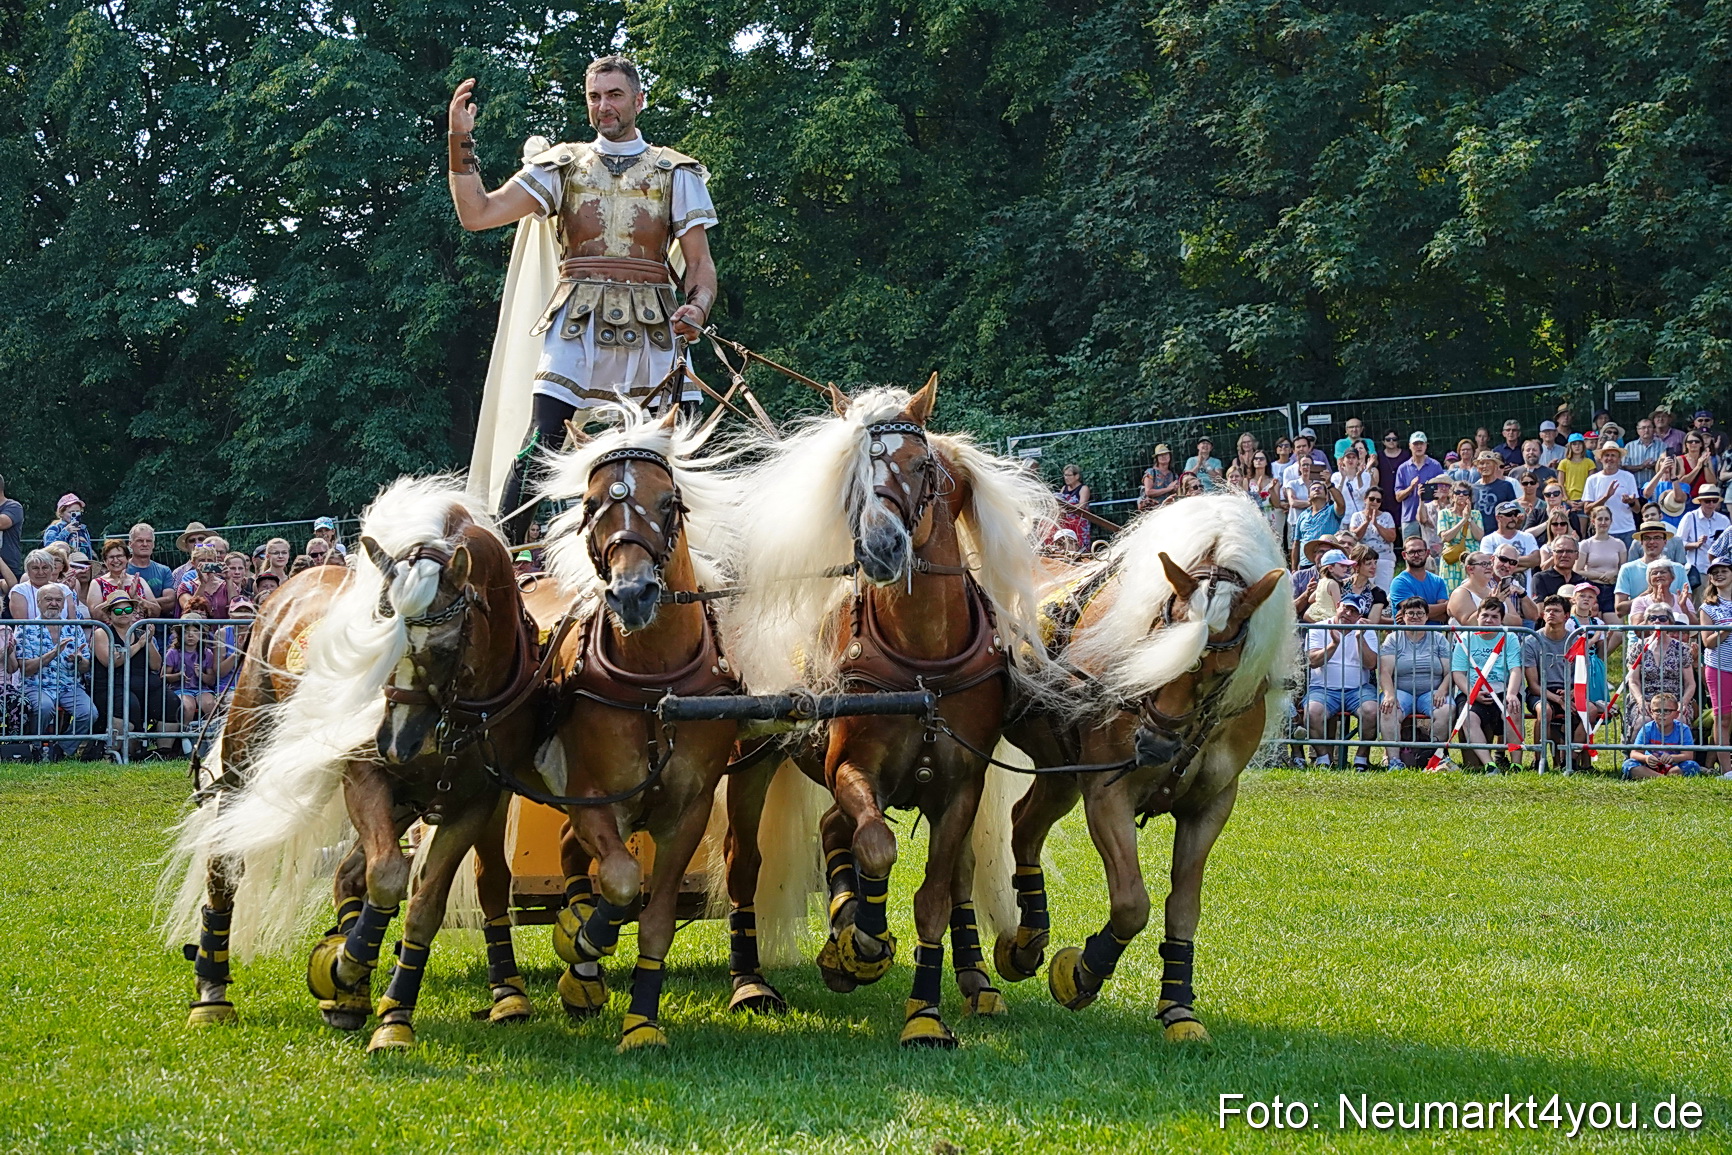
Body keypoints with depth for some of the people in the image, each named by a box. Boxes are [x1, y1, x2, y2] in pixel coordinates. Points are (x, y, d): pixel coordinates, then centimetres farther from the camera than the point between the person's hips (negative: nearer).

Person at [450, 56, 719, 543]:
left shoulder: (675, 172, 13)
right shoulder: (563, 166, 13)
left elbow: (700, 262, 9)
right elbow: (477, 214, 5)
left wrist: (698, 307, -12)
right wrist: (459, 141, -5)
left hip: (652, 330, 1)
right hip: (577, 325, -1)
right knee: (541, 446, -14)